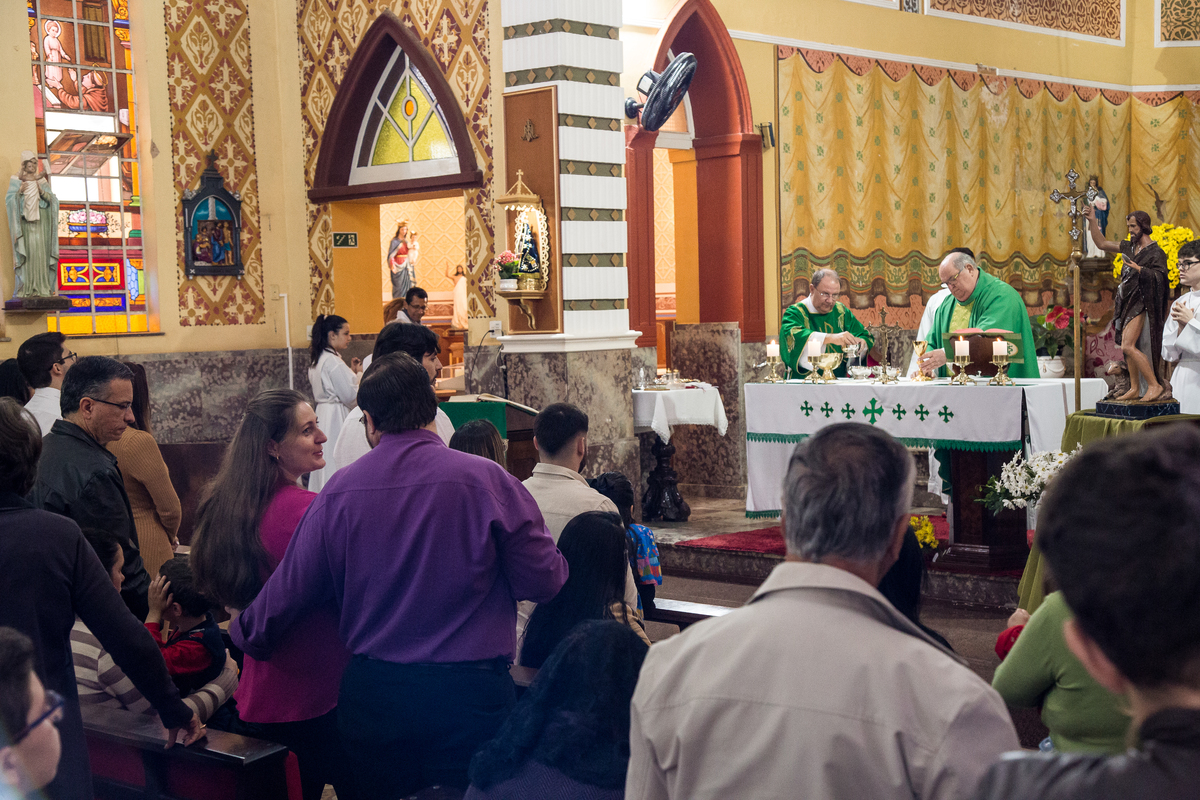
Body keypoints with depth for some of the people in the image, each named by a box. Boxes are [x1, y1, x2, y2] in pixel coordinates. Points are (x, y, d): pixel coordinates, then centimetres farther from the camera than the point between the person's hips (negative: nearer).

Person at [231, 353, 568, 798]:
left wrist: (245, 635, 27)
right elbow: (545, 581, -9)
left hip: (372, 694, 3)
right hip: (468, 695, -3)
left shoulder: (338, 491, -2)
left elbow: (288, 592, 7)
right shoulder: (485, 479, -11)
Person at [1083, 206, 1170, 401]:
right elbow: (1102, 244, 19)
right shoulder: (1130, 247, 13)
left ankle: (1155, 385, -10)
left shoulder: (1155, 252, -9)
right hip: (1127, 302, 8)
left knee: (1127, 346, -17)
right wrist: (1092, 221, 12)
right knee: (1129, 347, 9)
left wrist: (1140, 270, -28)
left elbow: (1161, 277, -17)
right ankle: (1135, 389, 15)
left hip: (1140, 303, -8)